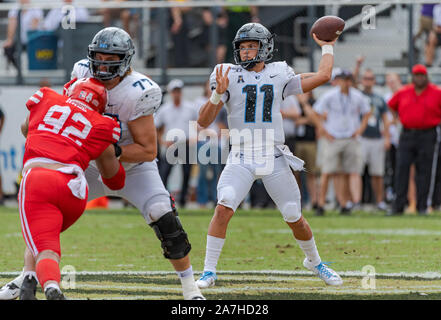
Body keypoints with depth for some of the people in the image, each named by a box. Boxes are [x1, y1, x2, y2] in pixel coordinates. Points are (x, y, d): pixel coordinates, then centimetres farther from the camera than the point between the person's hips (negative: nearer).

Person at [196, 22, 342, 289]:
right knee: (224, 208, -22)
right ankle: (209, 272, -14)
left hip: (275, 159, 1)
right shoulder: (230, 76, 1)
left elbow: (322, 76, 6)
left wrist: (327, 46, 18)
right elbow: (204, 122, -5)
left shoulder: (279, 75, 6)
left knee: (295, 219, 6)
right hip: (241, 159, -1)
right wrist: (218, 94, -21)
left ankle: (314, 261, 33)